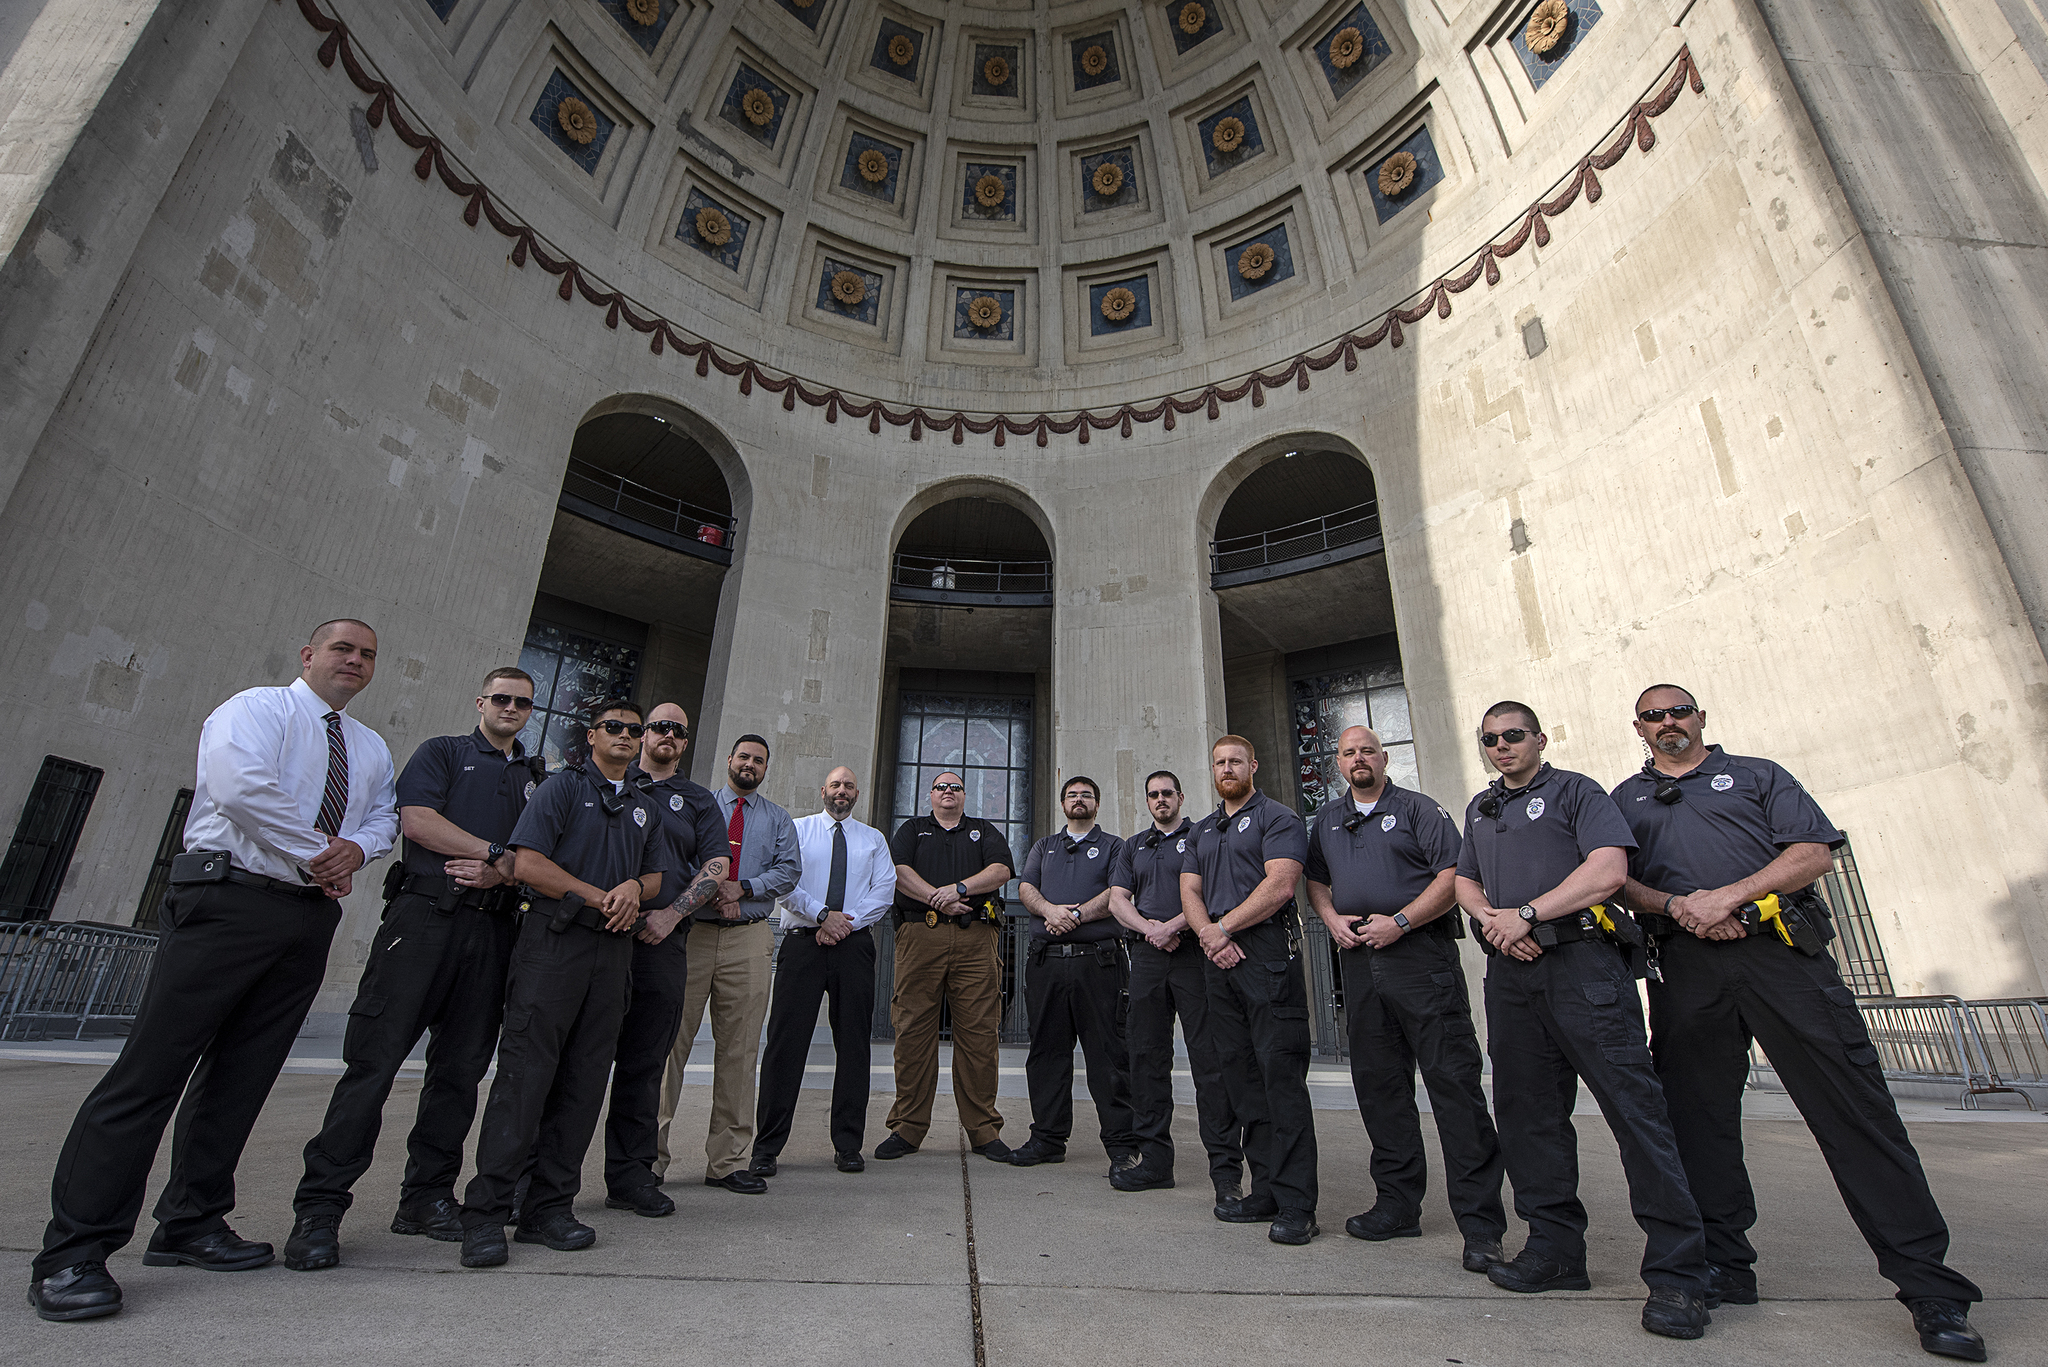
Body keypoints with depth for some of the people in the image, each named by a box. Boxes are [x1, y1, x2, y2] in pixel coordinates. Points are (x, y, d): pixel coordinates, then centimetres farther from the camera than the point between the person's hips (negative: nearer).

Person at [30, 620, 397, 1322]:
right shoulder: (254, 708, -1)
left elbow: (386, 814, 20)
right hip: (230, 901, -6)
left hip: (309, 916, 6)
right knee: (154, 1066, -6)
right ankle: (71, 1252, 2)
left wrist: (357, 846, -3)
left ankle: (191, 1225, 19)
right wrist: (317, 856, -13)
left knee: (242, 1075, 9)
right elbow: (242, 787, -18)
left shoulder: (373, 749, 19)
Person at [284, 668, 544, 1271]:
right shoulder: (441, 752, 11)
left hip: (494, 930, 4)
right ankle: (320, 1206, 3)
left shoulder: (537, 778, 20)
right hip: (424, 917, -3)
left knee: (461, 1069, 6)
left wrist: (502, 872, -8)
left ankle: (426, 1196, 16)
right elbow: (417, 819, -5)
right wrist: (499, 852, -6)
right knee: (374, 1059, -6)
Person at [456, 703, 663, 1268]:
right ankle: (485, 1212, 2)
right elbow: (527, 864, -7)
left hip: (613, 947, 5)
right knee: (525, 1070, -7)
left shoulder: (644, 808, 19)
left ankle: (548, 1207, 14)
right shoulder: (562, 787, 3)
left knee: (585, 1079, 5)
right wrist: (599, 897, -9)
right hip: (554, 939, -5)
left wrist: (634, 889, -1)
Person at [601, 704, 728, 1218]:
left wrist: (671, 914, -7)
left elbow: (716, 867, 7)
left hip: (662, 940, 1)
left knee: (646, 1061, 6)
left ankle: (630, 1175, 16)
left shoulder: (698, 800, 16)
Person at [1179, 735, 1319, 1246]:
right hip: (1219, 957, 7)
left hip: (1267, 954, -7)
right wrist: (1208, 934, -6)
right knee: (1241, 1076, 8)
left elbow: (1279, 886, -13)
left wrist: (1223, 927, -11)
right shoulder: (1201, 831, 21)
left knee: (1281, 1074, -8)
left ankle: (1296, 1205, -3)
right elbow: (1190, 891, 13)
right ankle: (1264, 1193, 17)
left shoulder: (1277, 819, 0)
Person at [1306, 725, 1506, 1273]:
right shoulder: (1326, 821, 18)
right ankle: (1398, 1204, 21)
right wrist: (1332, 917, 4)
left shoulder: (1417, 809, 2)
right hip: (1359, 961, 5)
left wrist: (1400, 922, -15)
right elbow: (1315, 881, 24)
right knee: (1379, 1085, 10)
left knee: (1454, 1083, -6)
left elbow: (1454, 875, -7)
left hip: (1421, 953, -5)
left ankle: (1481, 1224, 1)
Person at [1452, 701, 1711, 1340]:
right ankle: (1555, 1248, 19)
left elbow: (1608, 869, -12)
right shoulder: (1479, 808, 21)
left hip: (1581, 962, -6)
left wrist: (1525, 913, -14)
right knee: (1528, 1112, 9)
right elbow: (1465, 881, 22)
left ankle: (1677, 1271, 3)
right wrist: (1490, 918, 0)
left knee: (1634, 1106, -6)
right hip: (1510, 972, 6)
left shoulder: (1575, 791, 2)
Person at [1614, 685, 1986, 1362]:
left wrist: (1729, 895, -10)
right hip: (1685, 968, 1)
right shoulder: (1624, 799, 19)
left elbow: (1815, 851, 3)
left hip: (1780, 951, -1)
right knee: (1699, 1115, 3)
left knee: (1855, 1107, -4)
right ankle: (1724, 1266, 13)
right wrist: (1676, 905, -9)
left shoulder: (1758, 775, 16)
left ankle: (1929, 1285, 7)